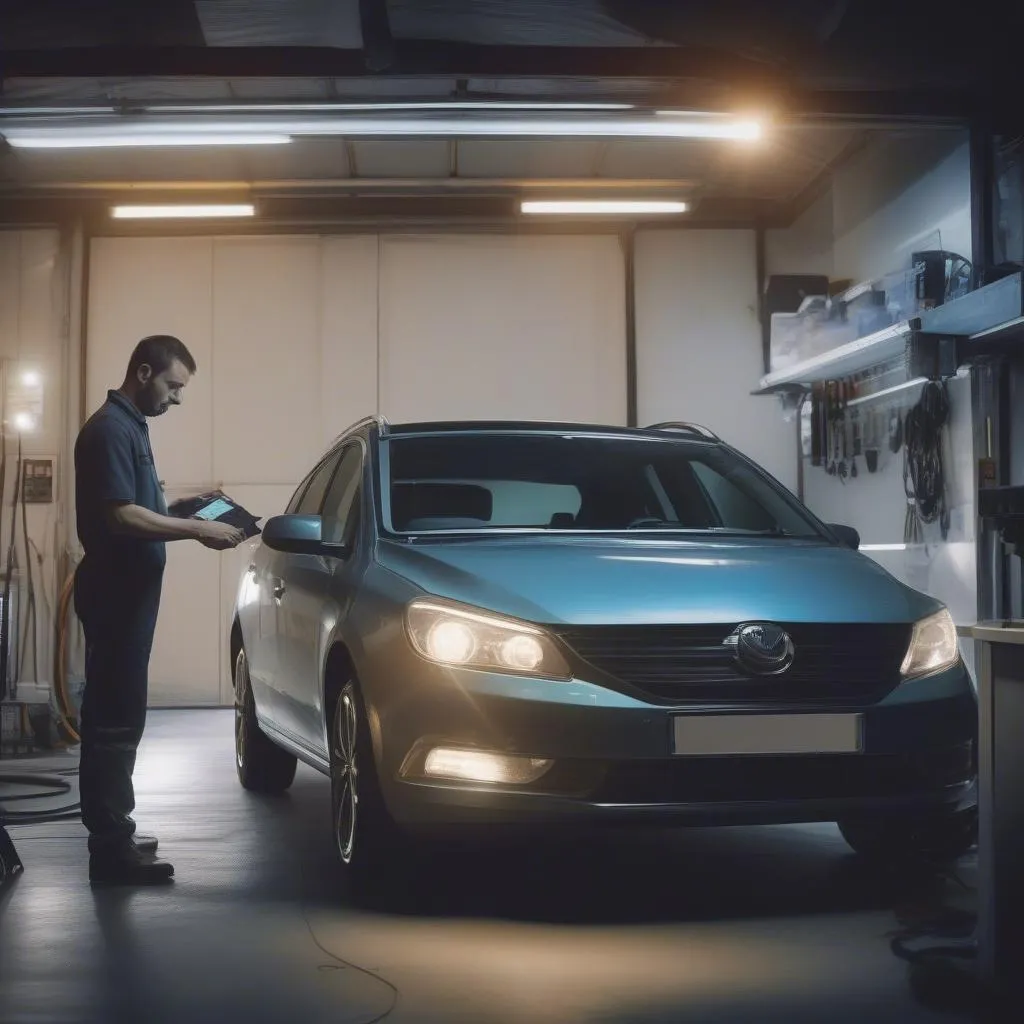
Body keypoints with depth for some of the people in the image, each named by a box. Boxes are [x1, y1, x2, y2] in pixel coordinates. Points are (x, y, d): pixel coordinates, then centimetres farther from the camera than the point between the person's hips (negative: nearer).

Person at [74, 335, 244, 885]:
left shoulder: (129, 426, 17)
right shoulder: (110, 428, -14)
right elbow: (121, 516, -23)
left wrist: (187, 517, 11)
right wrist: (197, 529, -20)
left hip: (127, 591, 11)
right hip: (116, 592, -11)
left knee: (115, 716, 14)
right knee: (115, 718, -8)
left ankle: (112, 835, 22)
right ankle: (111, 848, -4)